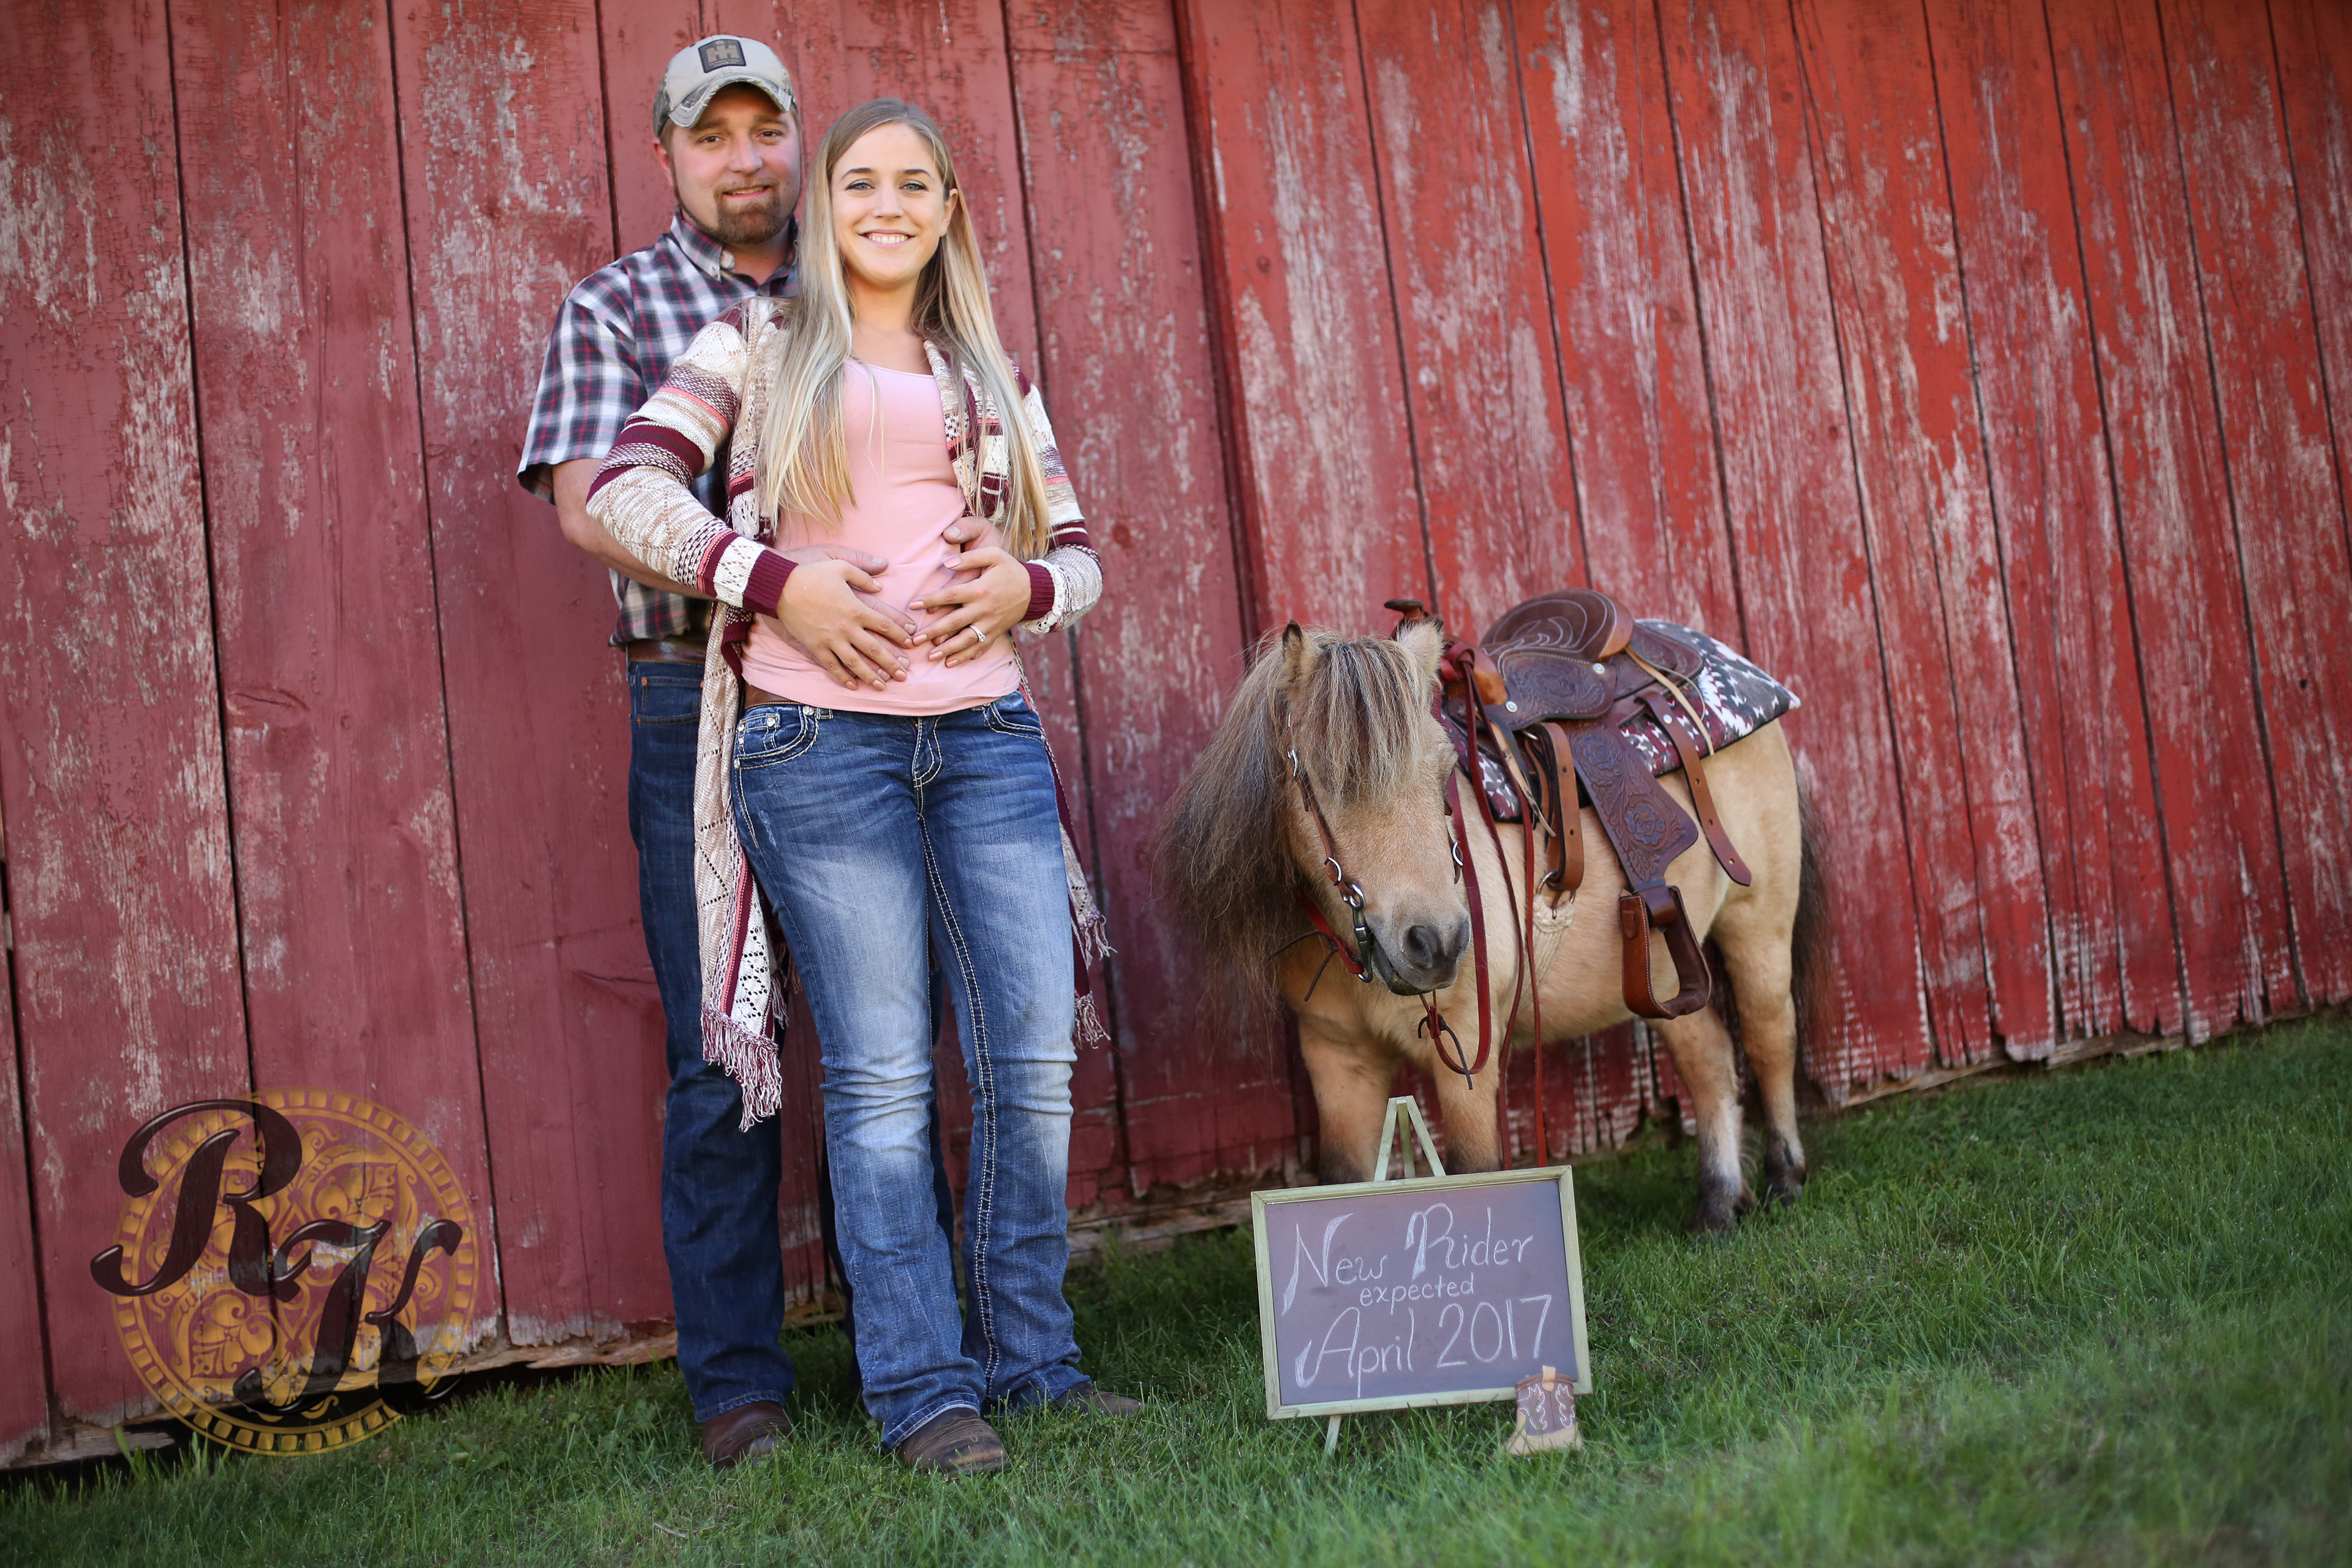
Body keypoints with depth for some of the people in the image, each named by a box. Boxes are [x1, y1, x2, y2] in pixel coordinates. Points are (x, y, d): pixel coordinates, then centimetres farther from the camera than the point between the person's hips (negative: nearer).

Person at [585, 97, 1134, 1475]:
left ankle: (1028, 1353, 17)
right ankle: (921, 1389, 7)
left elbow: (1080, 552, 19)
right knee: (882, 1073, -2)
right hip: (820, 736, -4)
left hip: (985, 730, 4)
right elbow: (628, 487, -2)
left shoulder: (994, 373, 19)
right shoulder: (760, 342, 9)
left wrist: (1026, 586, -5)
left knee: (1037, 1050, 1)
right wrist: (774, 578, -14)